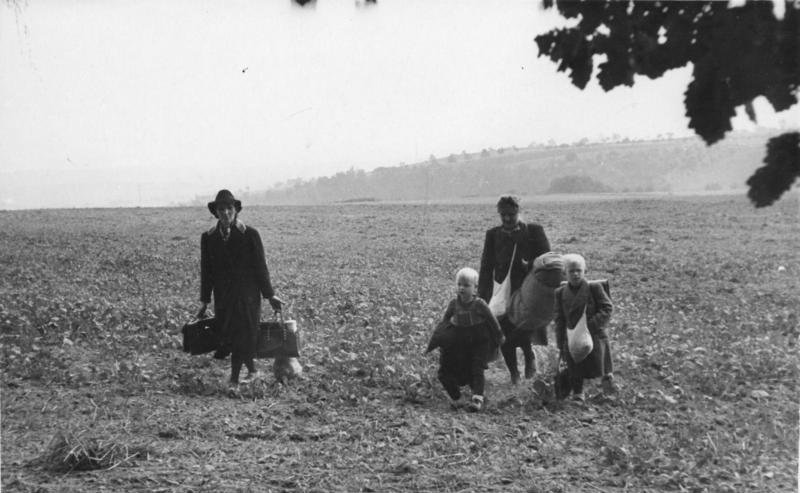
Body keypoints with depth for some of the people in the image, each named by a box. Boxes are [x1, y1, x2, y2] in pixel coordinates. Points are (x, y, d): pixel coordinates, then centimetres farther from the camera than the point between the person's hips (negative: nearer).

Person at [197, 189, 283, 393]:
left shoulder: (250, 235, -4)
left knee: (243, 336, -7)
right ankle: (251, 369, 25)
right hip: (222, 298, 3)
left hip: (247, 295, -3)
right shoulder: (208, 238, 4)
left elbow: (260, 267, -2)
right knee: (228, 336, 4)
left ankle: (234, 380, 3)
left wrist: (270, 295, 0)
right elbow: (206, 271, 8)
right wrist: (204, 302, 8)